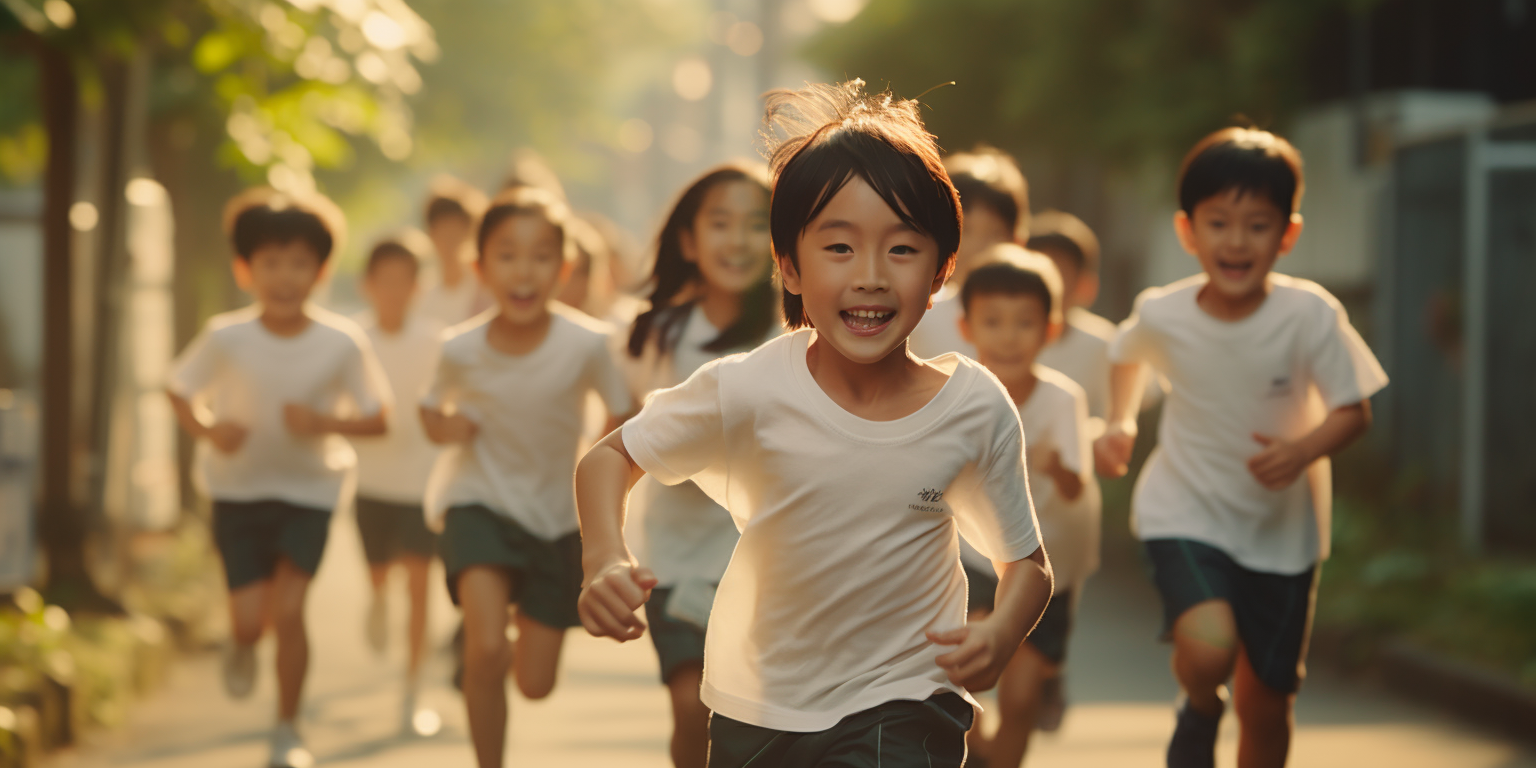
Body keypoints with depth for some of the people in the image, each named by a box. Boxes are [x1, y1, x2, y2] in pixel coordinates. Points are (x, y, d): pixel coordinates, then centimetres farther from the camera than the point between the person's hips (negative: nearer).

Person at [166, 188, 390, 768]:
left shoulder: (342, 343, -15)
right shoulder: (226, 339, -15)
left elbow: (377, 418, -6)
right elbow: (180, 390, -1)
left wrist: (326, 423, -25)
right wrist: (207, 429, -21)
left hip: (310, 487, 0)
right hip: (238, 487, 0)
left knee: (288, 610, -9)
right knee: (251, 618, -5)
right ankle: (242, 648, 36)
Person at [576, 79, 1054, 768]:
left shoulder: (974, 408, -13)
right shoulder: (749, 391, -16)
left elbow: (1026, 562, 2)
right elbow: (609, 459, -3)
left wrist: (1001, 634, -19)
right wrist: (605, 565, -21)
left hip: (897, 711, -1)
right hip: (753, 709, 1)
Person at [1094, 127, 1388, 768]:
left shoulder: (1311, 316, -18)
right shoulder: (1162, 315, -12)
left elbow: (1354, 410, -11)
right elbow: (1125, 355, 12)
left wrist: (1305, 450, -29)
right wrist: (1121, 421, -2)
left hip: (1283, 526, 1)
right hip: (1185, 514, -1)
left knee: (1267, 702, 10)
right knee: (1208, 648, -28)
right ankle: (1200, 711, 8)